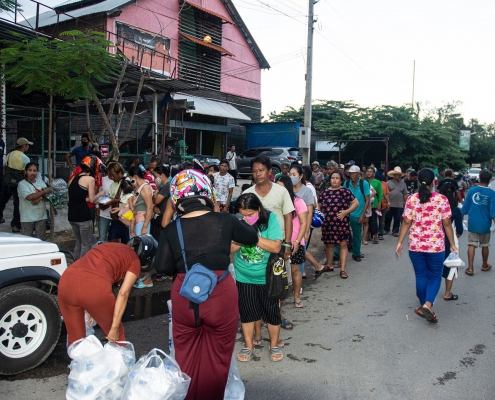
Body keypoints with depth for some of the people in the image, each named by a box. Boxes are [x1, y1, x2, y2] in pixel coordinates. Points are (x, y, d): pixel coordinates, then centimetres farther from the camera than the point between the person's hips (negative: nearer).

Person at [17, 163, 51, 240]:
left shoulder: (40, 181, 10)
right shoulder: (22, 184, -7)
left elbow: (48, 191, 0)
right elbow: (30, 197, -20)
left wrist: (39, 198, -18)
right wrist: (44, 192, -10)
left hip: (41, 216, 4)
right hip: (27, 218, -4)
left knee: (41, 239, 9)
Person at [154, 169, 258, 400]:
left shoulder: (171, 229, -4)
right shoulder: (225, 221, -4)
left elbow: (162, 267, -5)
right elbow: (253, 238, 12)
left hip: (185, 299, 1)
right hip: (220, 297, -1)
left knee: (186, 358, 21)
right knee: (216, 359, 17)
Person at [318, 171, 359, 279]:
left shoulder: (345, 191, -1)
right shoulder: (324, 193, 7)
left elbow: (356, 203, -2)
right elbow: (319, 206, 15)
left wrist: (346, 212, -12)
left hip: (342, 223, -3)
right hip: (328, 223, 3)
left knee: (343, 244, -2)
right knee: (329, 244, 11)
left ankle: (343, 269, 3)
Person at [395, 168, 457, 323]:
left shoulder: (412, 199, -3)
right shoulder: (441, 199, -6)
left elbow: (406, 222, -5)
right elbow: (447, 224, -5)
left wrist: (399, 242, 2)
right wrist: (452, 244, 4)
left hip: (416, 245, 2)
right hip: (435, 245, -1)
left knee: (421, 276, 13)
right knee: (435, 276, 11)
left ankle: (423, 306, 23)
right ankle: (427, 304, -8)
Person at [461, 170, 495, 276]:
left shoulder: (472, 190, -4)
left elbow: (465, 207, 1)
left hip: (472, 223, 0)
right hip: (485, 224, 0)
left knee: (472, 245, 2)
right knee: (484, 245, 16)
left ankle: (470, 268, -5)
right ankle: (485, 265, 35)